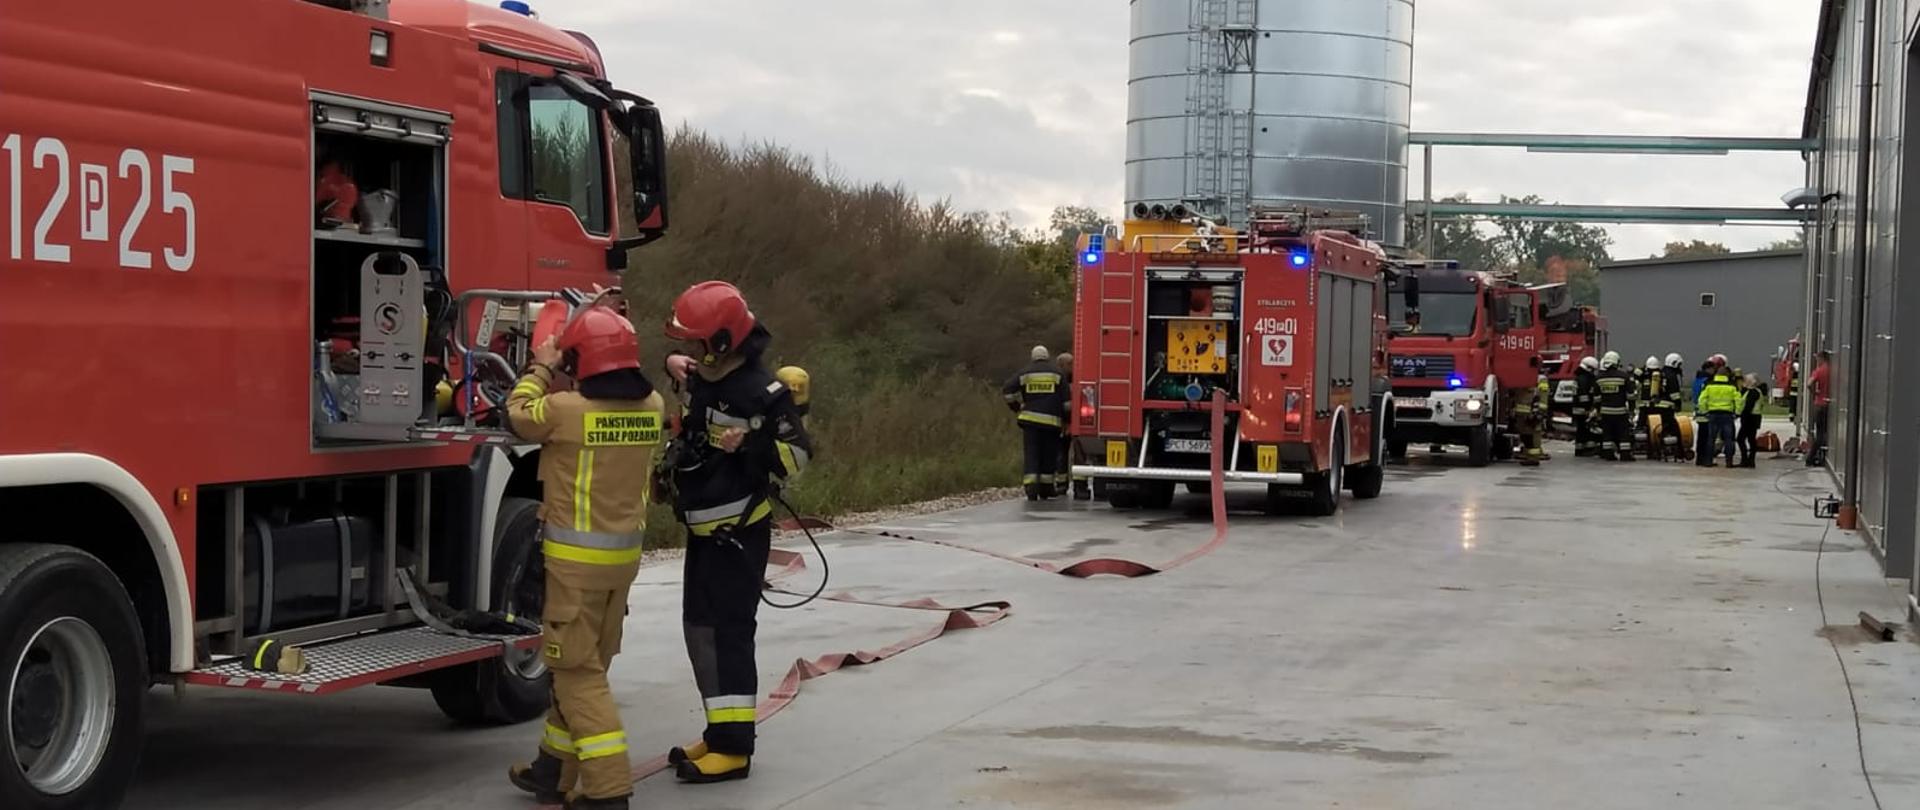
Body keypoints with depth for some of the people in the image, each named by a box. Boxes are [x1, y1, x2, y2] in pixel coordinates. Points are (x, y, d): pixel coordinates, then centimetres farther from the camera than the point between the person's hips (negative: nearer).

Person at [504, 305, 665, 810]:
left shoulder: (567, 410, -19)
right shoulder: (652, 407, -2)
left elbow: (520, 414, 1)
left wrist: (541, 369, 15)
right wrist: (608, 319, 18)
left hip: (576, 557, -6)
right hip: (625, 554, 6)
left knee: (578, 671, -1)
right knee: (584, 664, 17)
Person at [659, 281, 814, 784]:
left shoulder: (762, 391, -19)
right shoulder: (701, 381, 9)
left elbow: (799, 454, -18)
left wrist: (750, 444, -31)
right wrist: (671, 471, 15)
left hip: (739, 534, -9)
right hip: (704, 531, 9)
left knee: (728, 633, -9)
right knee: (699, 628, 12)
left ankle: (734, 747, -6)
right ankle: (720, 733, 21)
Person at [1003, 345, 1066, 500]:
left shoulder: (1025, 373, 7)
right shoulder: (1056, 372, 5)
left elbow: (1007, 390, 1)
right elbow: (1066, 398, 0)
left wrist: (1016, 407, 11)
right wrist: (1066, 419, 7)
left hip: (1030, 419, 0)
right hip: (1051, 420, 0)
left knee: (1031, 455, 0)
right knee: (1049, 455, 11)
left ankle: (1031, 487, -15)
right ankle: (1045, 488, 14)